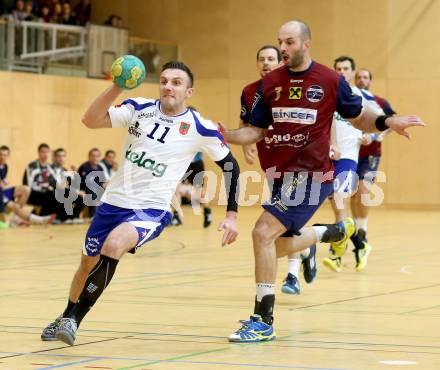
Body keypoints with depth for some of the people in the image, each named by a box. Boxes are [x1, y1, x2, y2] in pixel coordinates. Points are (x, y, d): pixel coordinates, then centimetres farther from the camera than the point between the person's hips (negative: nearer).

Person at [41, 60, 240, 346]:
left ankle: (74, 319, -22)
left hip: (152, 209, -4)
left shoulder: (200, 129, -7)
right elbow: (91, 119, -12)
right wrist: (117, 87, -25)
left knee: (113, 245, -33)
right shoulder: (140, 109, -2)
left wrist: (232, 215, -2)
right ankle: (66, 317, 46)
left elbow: (231, 166, 3)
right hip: (115, 201, 4)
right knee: (88, 261, 17)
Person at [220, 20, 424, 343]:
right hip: (283, 174, 6)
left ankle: (263, 321, -11)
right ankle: (336, 232, 47)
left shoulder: (330, 80, -5)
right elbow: (256, 131, 10)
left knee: (264, 233, -19)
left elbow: (359, 118, 6)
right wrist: (227, 135, -10)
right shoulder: (270, 83, 6)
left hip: (312, 174, -6)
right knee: (277, 246, 17)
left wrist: (388, 122, -13)